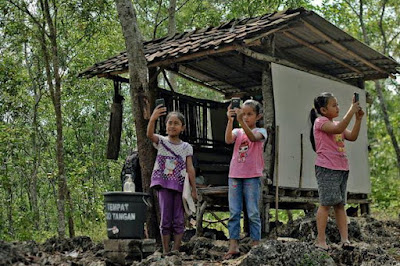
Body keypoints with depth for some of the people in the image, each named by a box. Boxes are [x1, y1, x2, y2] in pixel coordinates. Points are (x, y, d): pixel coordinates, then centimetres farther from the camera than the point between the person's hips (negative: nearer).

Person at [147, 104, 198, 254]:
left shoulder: (186, 147, 6)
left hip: (180, 186, 1)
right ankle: (166, 252, 9)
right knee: (165, 220, 2)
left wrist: (194, 189, 1)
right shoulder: (161, 141, 2)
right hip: (164, 185, -1)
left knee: (179, 221, 3)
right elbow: (150, 135, -21)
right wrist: (153, 119, -41)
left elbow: (190, 168, 5)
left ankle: (176, 251, 10)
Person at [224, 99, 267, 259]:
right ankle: (233, 246, 6)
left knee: (253, 213, 1)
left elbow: (253, 137, -23)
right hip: (235, 175, 3)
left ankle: (255, 245, 7)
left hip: (252, 176, -3)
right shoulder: (237, 132, 11)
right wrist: (230, 120, -22)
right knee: (234, 212, 3)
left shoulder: (260, 131, 2)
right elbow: (228, 140, -12)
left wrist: (241, 121, -35)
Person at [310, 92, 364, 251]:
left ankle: (344, 239, 7)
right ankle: (321, 241, -4)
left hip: (342, 169, 8)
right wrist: (351, 111, -20)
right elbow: (338, 129, -24)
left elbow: (352, 137, 10)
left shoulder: (337, 124, 20)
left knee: (340, 204, 7)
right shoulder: (320, 121, -6)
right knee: (326, 203, -8)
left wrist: (358, 119, 2)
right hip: (326, 169, -8)